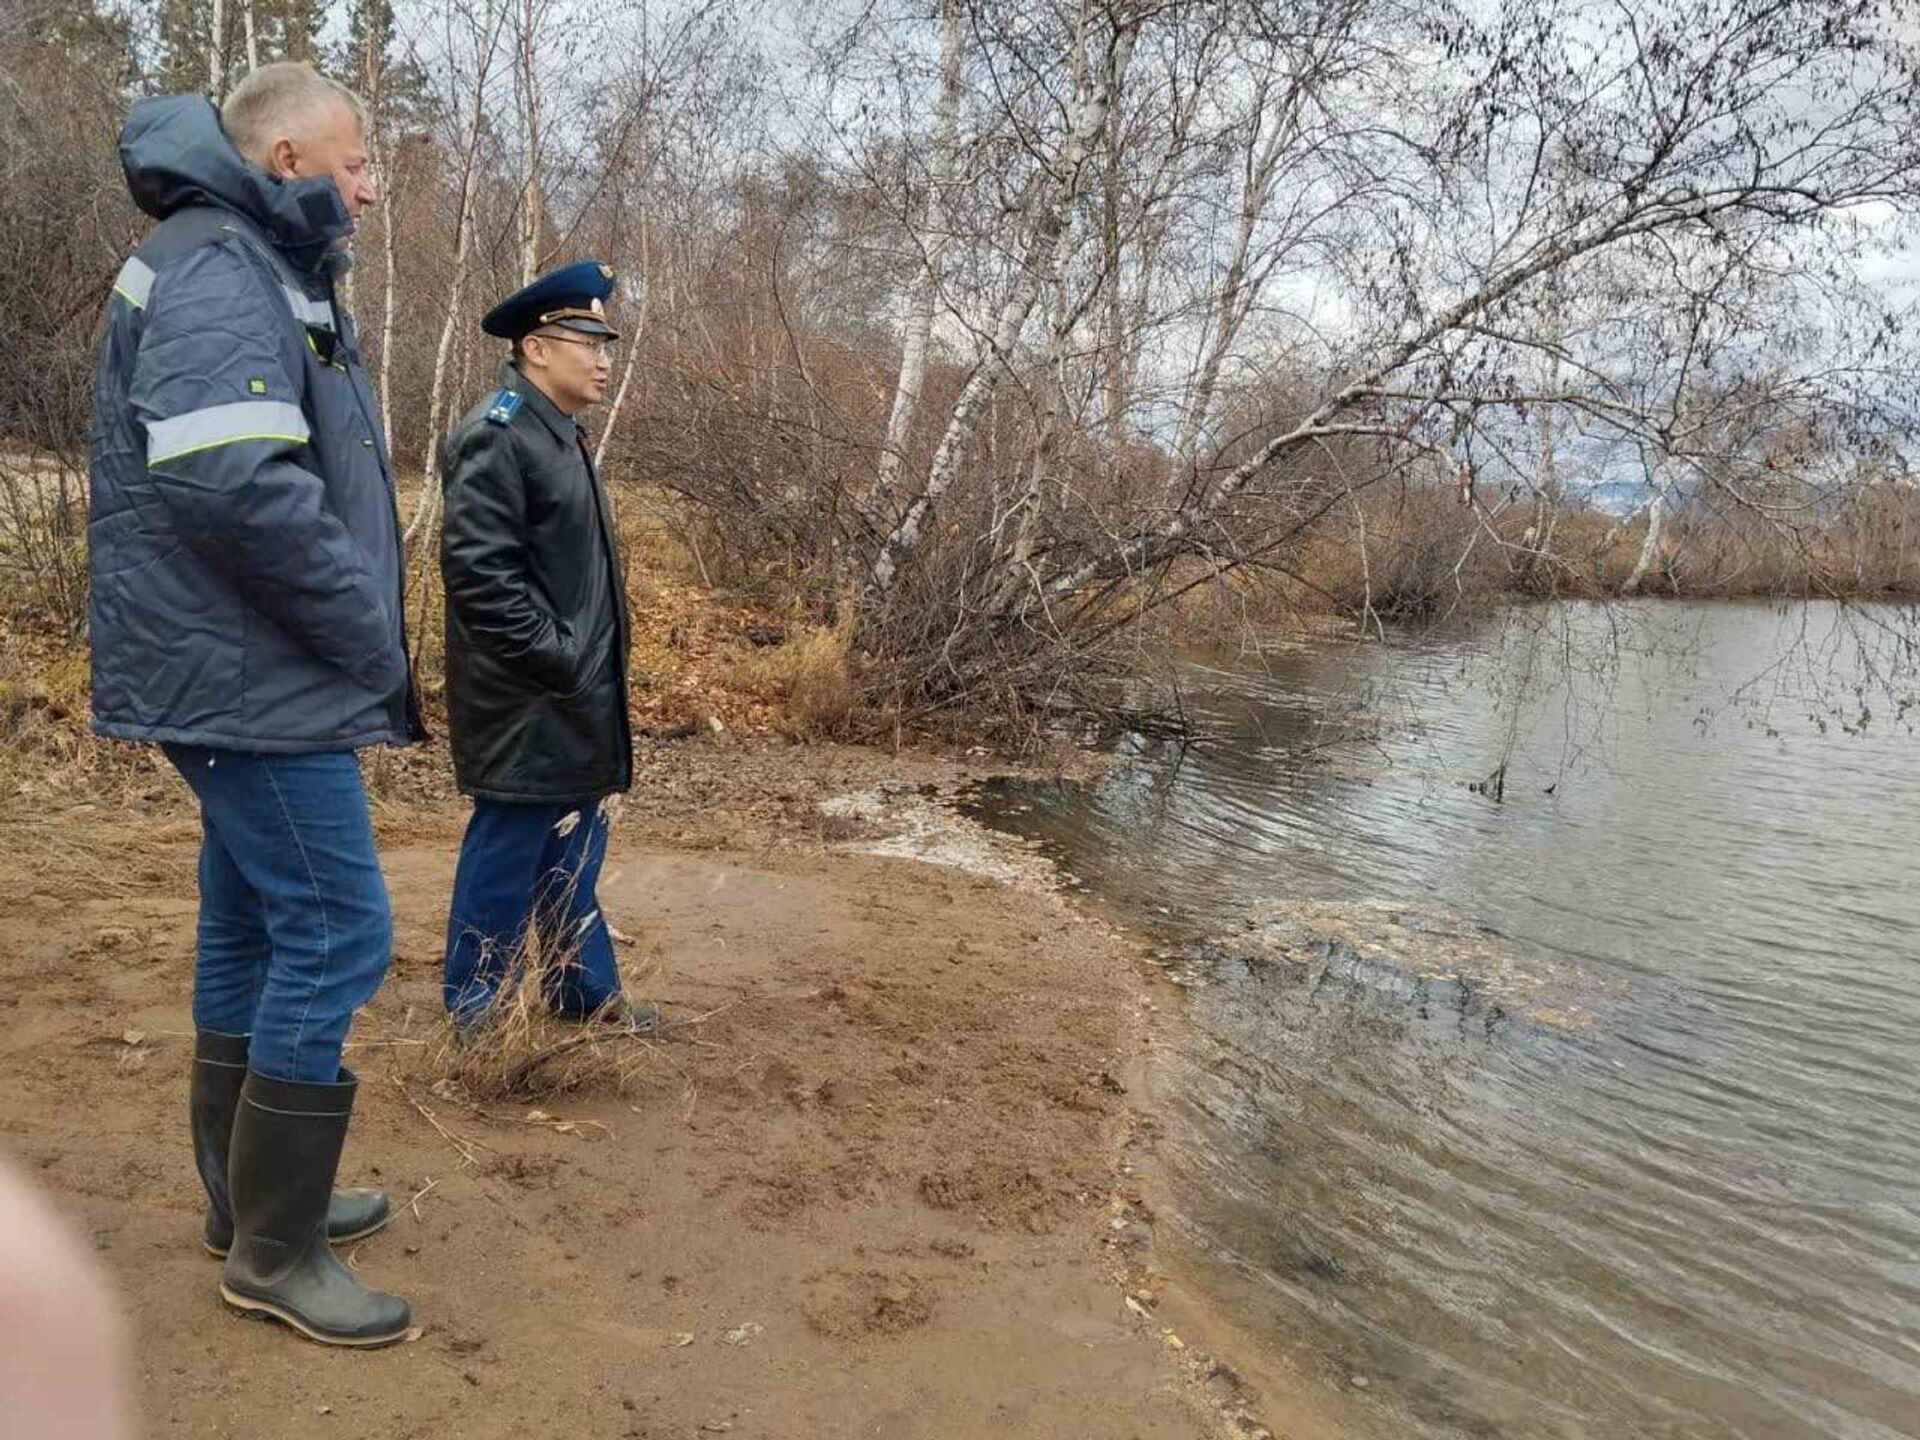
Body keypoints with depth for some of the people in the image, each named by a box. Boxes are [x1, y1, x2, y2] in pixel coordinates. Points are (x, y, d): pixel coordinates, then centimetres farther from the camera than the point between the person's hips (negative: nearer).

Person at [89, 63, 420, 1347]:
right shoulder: (219, 273, -14)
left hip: (248, 678, 11)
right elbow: (235, 484, -28)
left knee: (254, 930, 16)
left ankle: (254, 1196, 30)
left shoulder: (260, 272, 19)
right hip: (256, 680, -11)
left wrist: (366, 640, 11)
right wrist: (371, 639, -18)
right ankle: (274, 1250, 6)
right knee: (337, 935, -7)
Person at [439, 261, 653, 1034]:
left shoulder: (559, 434, 16)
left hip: (571, 700, 10)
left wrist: (585, 665, 16)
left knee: (574, 849, 18)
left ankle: (587, 994, 31)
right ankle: (476, 1022, 16)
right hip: (524, 702, -10)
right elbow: (479, 568, -23)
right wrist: (555, 658, -20)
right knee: (507, 856, 1)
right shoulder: (498, 435, -16)